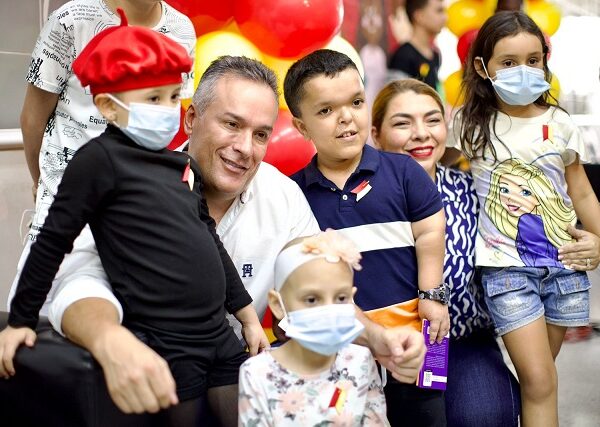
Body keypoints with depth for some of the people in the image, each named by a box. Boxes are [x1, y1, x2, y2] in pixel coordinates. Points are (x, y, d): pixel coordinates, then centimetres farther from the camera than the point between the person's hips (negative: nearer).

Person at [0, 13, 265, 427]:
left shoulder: (185, 165, 13)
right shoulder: (100, 159, -8)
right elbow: (54, 241, -4)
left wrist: (249, 315, 21)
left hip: (219, 332, 7)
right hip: (163, 342, -7)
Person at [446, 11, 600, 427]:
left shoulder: (560, 124, 3)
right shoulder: (471, 125, -1)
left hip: (565, 263, 3)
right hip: (506, 266, -2)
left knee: (540, 376, 10)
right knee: (538, 380, -8)